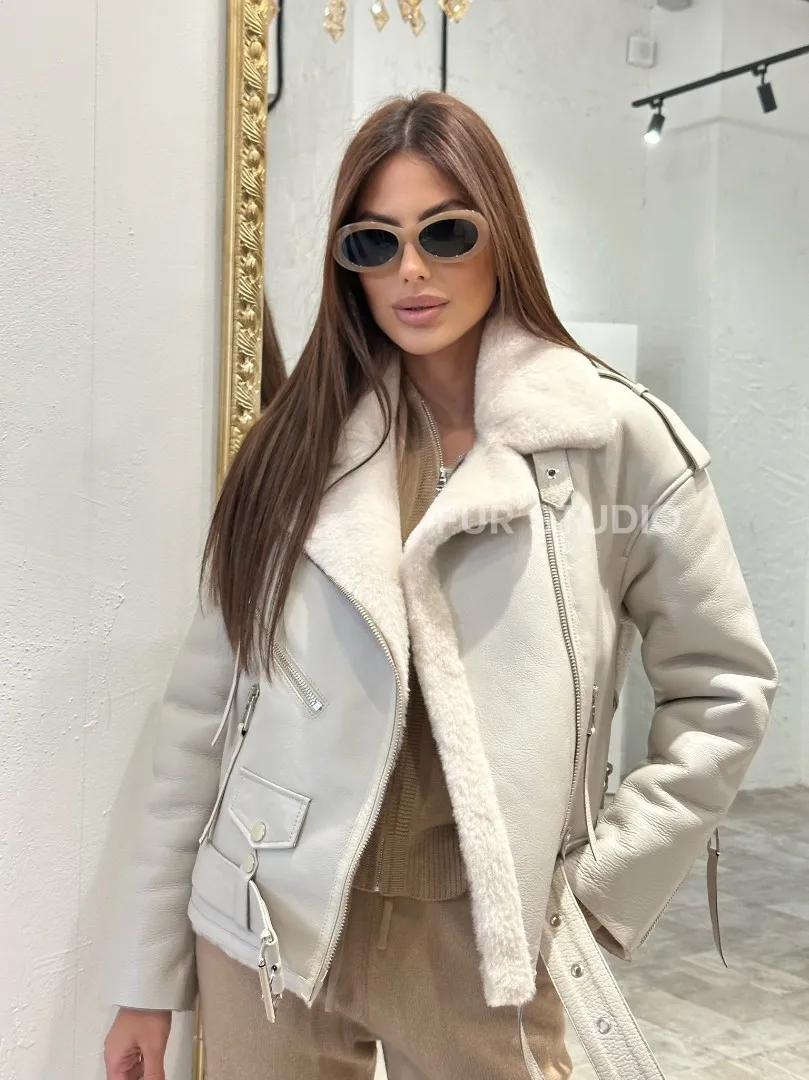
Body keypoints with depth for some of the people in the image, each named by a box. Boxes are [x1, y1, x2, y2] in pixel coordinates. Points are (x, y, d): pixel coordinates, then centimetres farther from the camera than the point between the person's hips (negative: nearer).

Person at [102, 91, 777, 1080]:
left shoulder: (618, 438, -7)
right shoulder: (297, 442, -1)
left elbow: (723, 690, 1)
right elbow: (206, 703, 0)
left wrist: (602, 885, -4)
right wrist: (147, 973, 2)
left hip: (480, 940, -2)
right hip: (271, 927, 2)